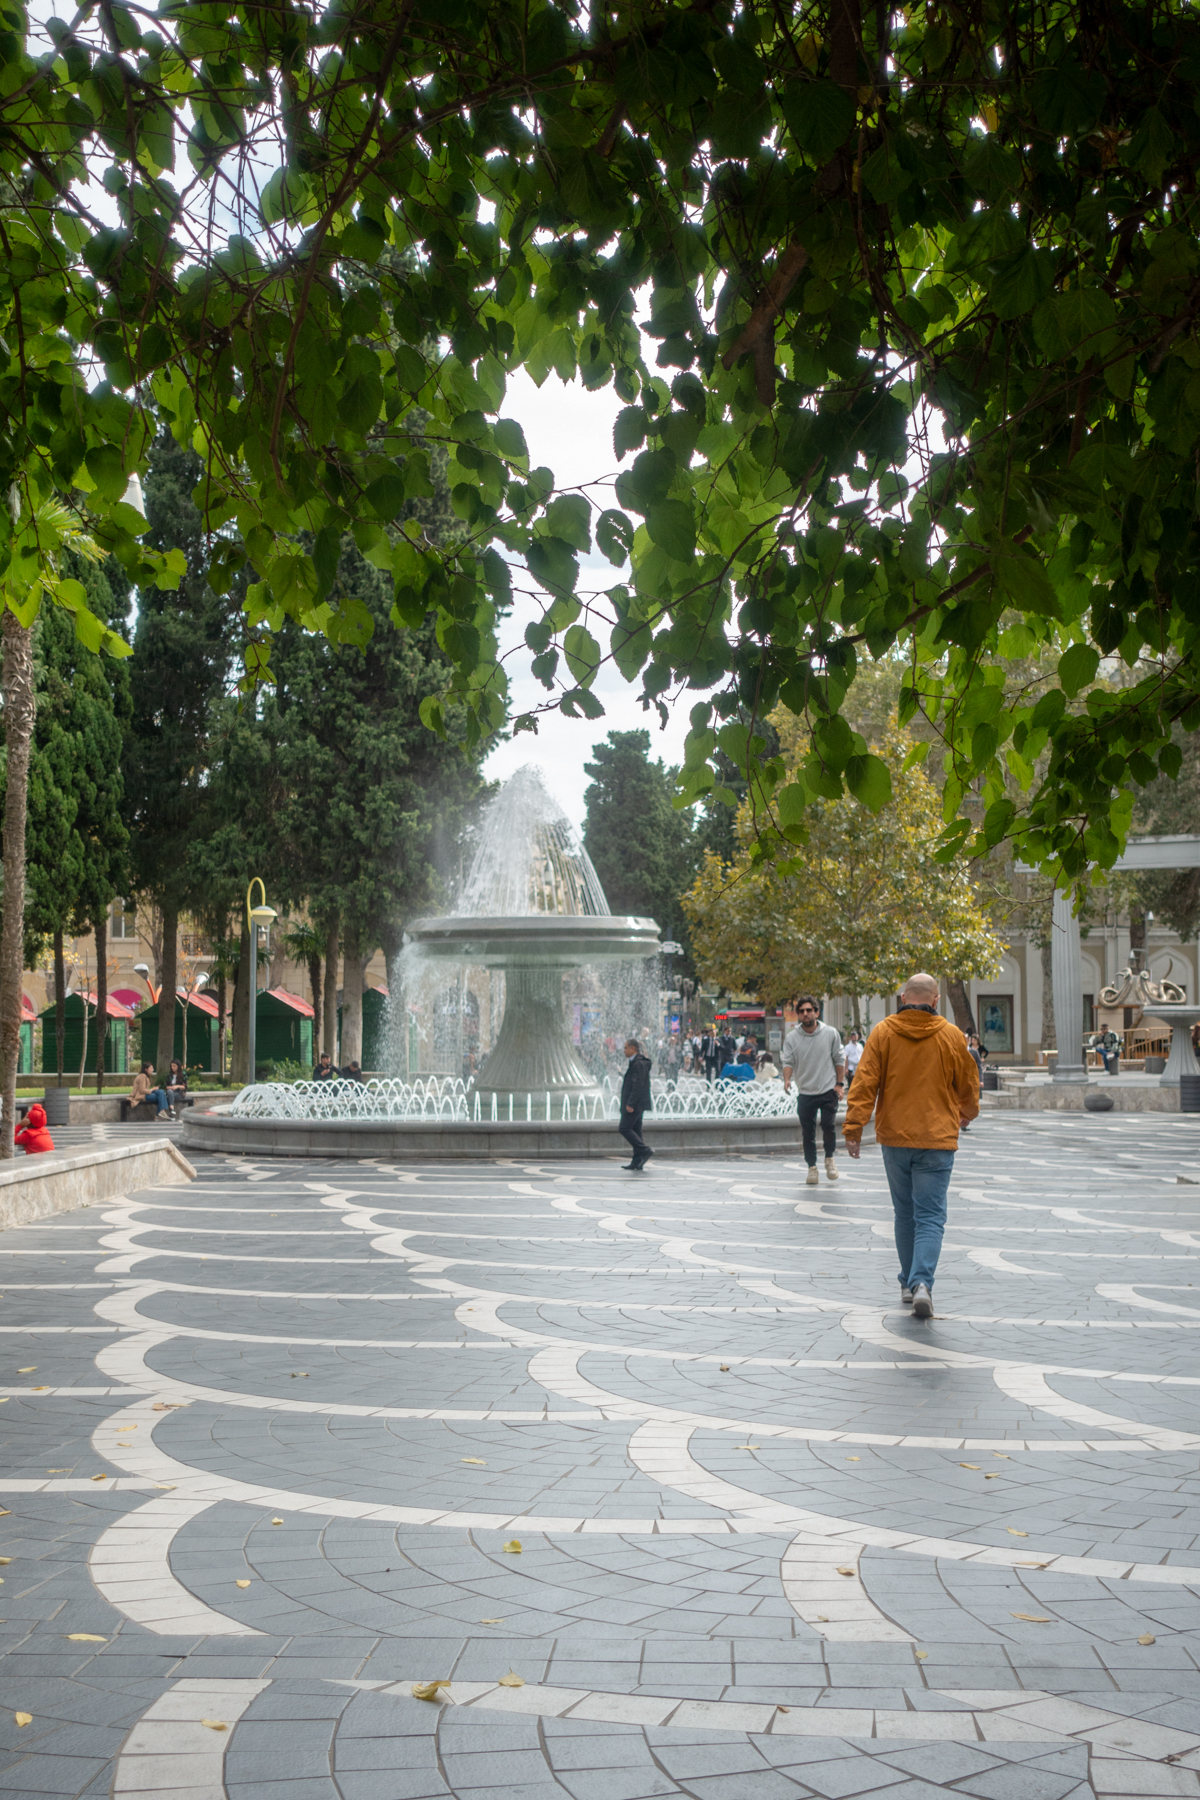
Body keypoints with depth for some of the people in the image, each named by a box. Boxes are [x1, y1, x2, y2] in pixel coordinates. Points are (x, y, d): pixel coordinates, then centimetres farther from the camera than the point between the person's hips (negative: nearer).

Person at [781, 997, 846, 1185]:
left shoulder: (830, 1033, -2)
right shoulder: (791, 1038, -2)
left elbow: (839, 1059, 5)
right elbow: (788, 1061, -3)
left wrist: (839, 1084, 0)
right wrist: (787, 1079, -22)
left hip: (828, 1090, -1)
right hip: (805, 1092, 1)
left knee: (828, 1125, -10)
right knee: (807, 1132, 4)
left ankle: (829, 1158, 16)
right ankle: (812, 1167, 17)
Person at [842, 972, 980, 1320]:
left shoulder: (883, 1033, -1)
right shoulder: (952, 1037, -1)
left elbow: (865, 1082, -6)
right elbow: (968, 1086, 10)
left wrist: (854, 1127, -4)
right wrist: (967, 1114, 30)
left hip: (895, 1138, 2)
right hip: (937, 1139, -2)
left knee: (905, 1213, 16)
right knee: (930, 1217, -1)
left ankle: (909, 1282, 23)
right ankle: (922, 1283, -18)